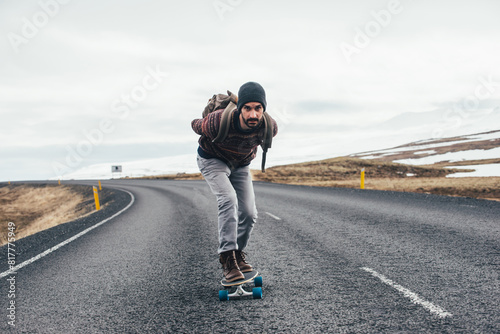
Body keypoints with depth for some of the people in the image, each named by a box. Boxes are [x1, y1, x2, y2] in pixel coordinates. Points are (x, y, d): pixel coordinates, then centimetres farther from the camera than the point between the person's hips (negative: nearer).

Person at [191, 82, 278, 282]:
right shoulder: (219, 122, -38)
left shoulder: (269, 127, -27)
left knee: (249, 213, -2)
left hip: (241, 165, 4)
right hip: (212, 160, -4)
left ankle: (238, 252, 21)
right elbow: (196, 125, -13)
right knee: (228, 199, -27)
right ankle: (227, 257, -26)